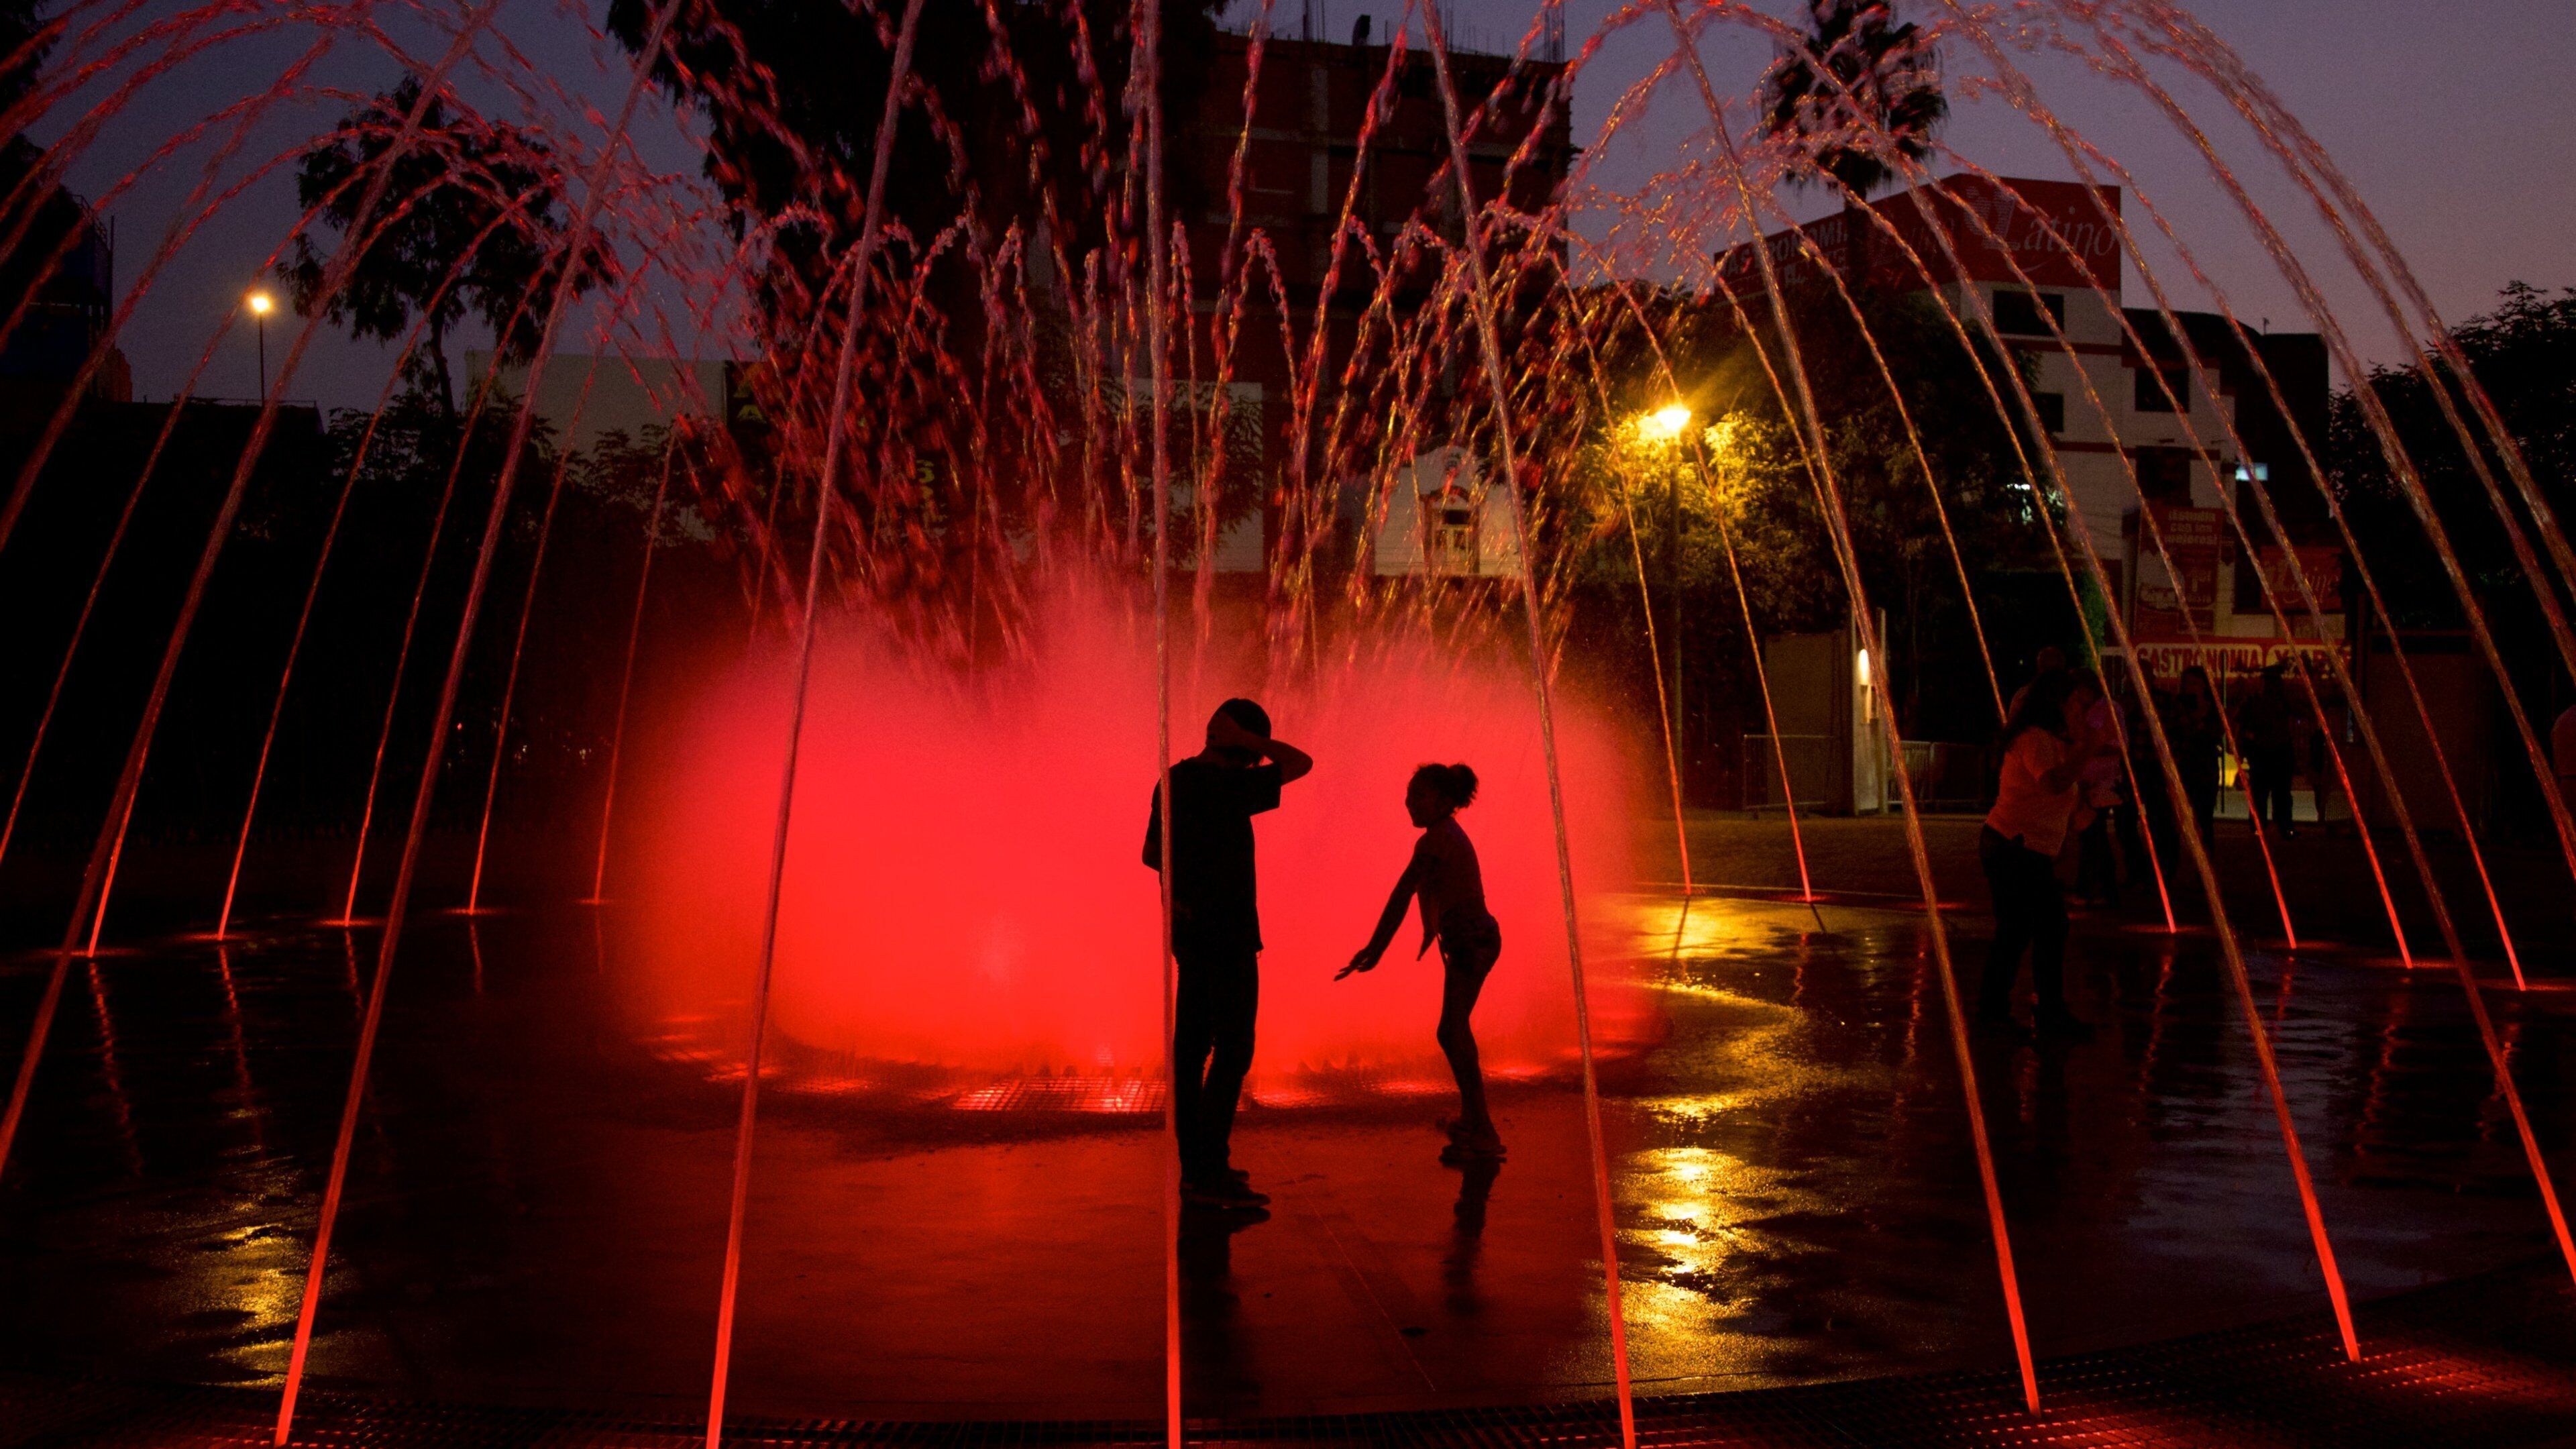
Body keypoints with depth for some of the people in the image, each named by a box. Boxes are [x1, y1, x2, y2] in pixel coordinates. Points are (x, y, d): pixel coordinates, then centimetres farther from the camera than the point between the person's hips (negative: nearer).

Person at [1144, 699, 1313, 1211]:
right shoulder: (1229, 786, -16)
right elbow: (1301, 763, -11)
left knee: (1192, 1048, 10)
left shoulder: (1174, 781, 9)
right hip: (1227, 934, -9)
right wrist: (1243, 736, -11)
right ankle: (1210, 1175, -7)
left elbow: (1151, 855, 18)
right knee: (1232, 1051, -6)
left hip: (1189, 932, 9)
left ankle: (1197, 1166, 16)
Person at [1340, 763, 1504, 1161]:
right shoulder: (1450, 835, 14)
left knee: (1452, 1033, -16)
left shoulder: (1436, 840, -18)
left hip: (1471, 943, -11)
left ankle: (1483, 1137, -18)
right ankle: (1471, 1118, 39)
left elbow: (1402, 894, -21)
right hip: (1477, 939, 11)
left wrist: (1374, 948, -21)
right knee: (1456, 1031, 23)